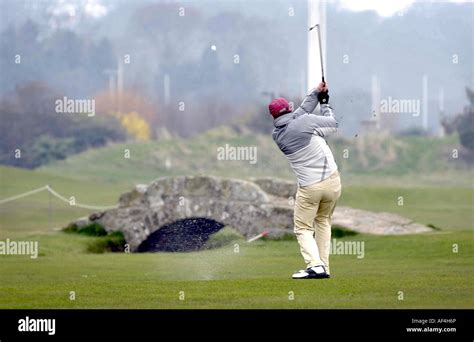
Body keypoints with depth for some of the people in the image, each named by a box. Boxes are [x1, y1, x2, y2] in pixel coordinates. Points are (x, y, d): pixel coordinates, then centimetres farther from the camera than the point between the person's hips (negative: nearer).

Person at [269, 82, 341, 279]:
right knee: (323, 221, 21)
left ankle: (315, 265, -13)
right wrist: (324, 102, 18)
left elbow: (300, 113, 13)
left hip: (309, 188, 0)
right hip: (332, 182, 0)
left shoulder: (277, 135, 1)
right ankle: (324, 266, 17)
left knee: (303, 228, 10)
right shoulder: (306, 121, -11)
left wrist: (315, 94, 16)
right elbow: (333, 124, 3)